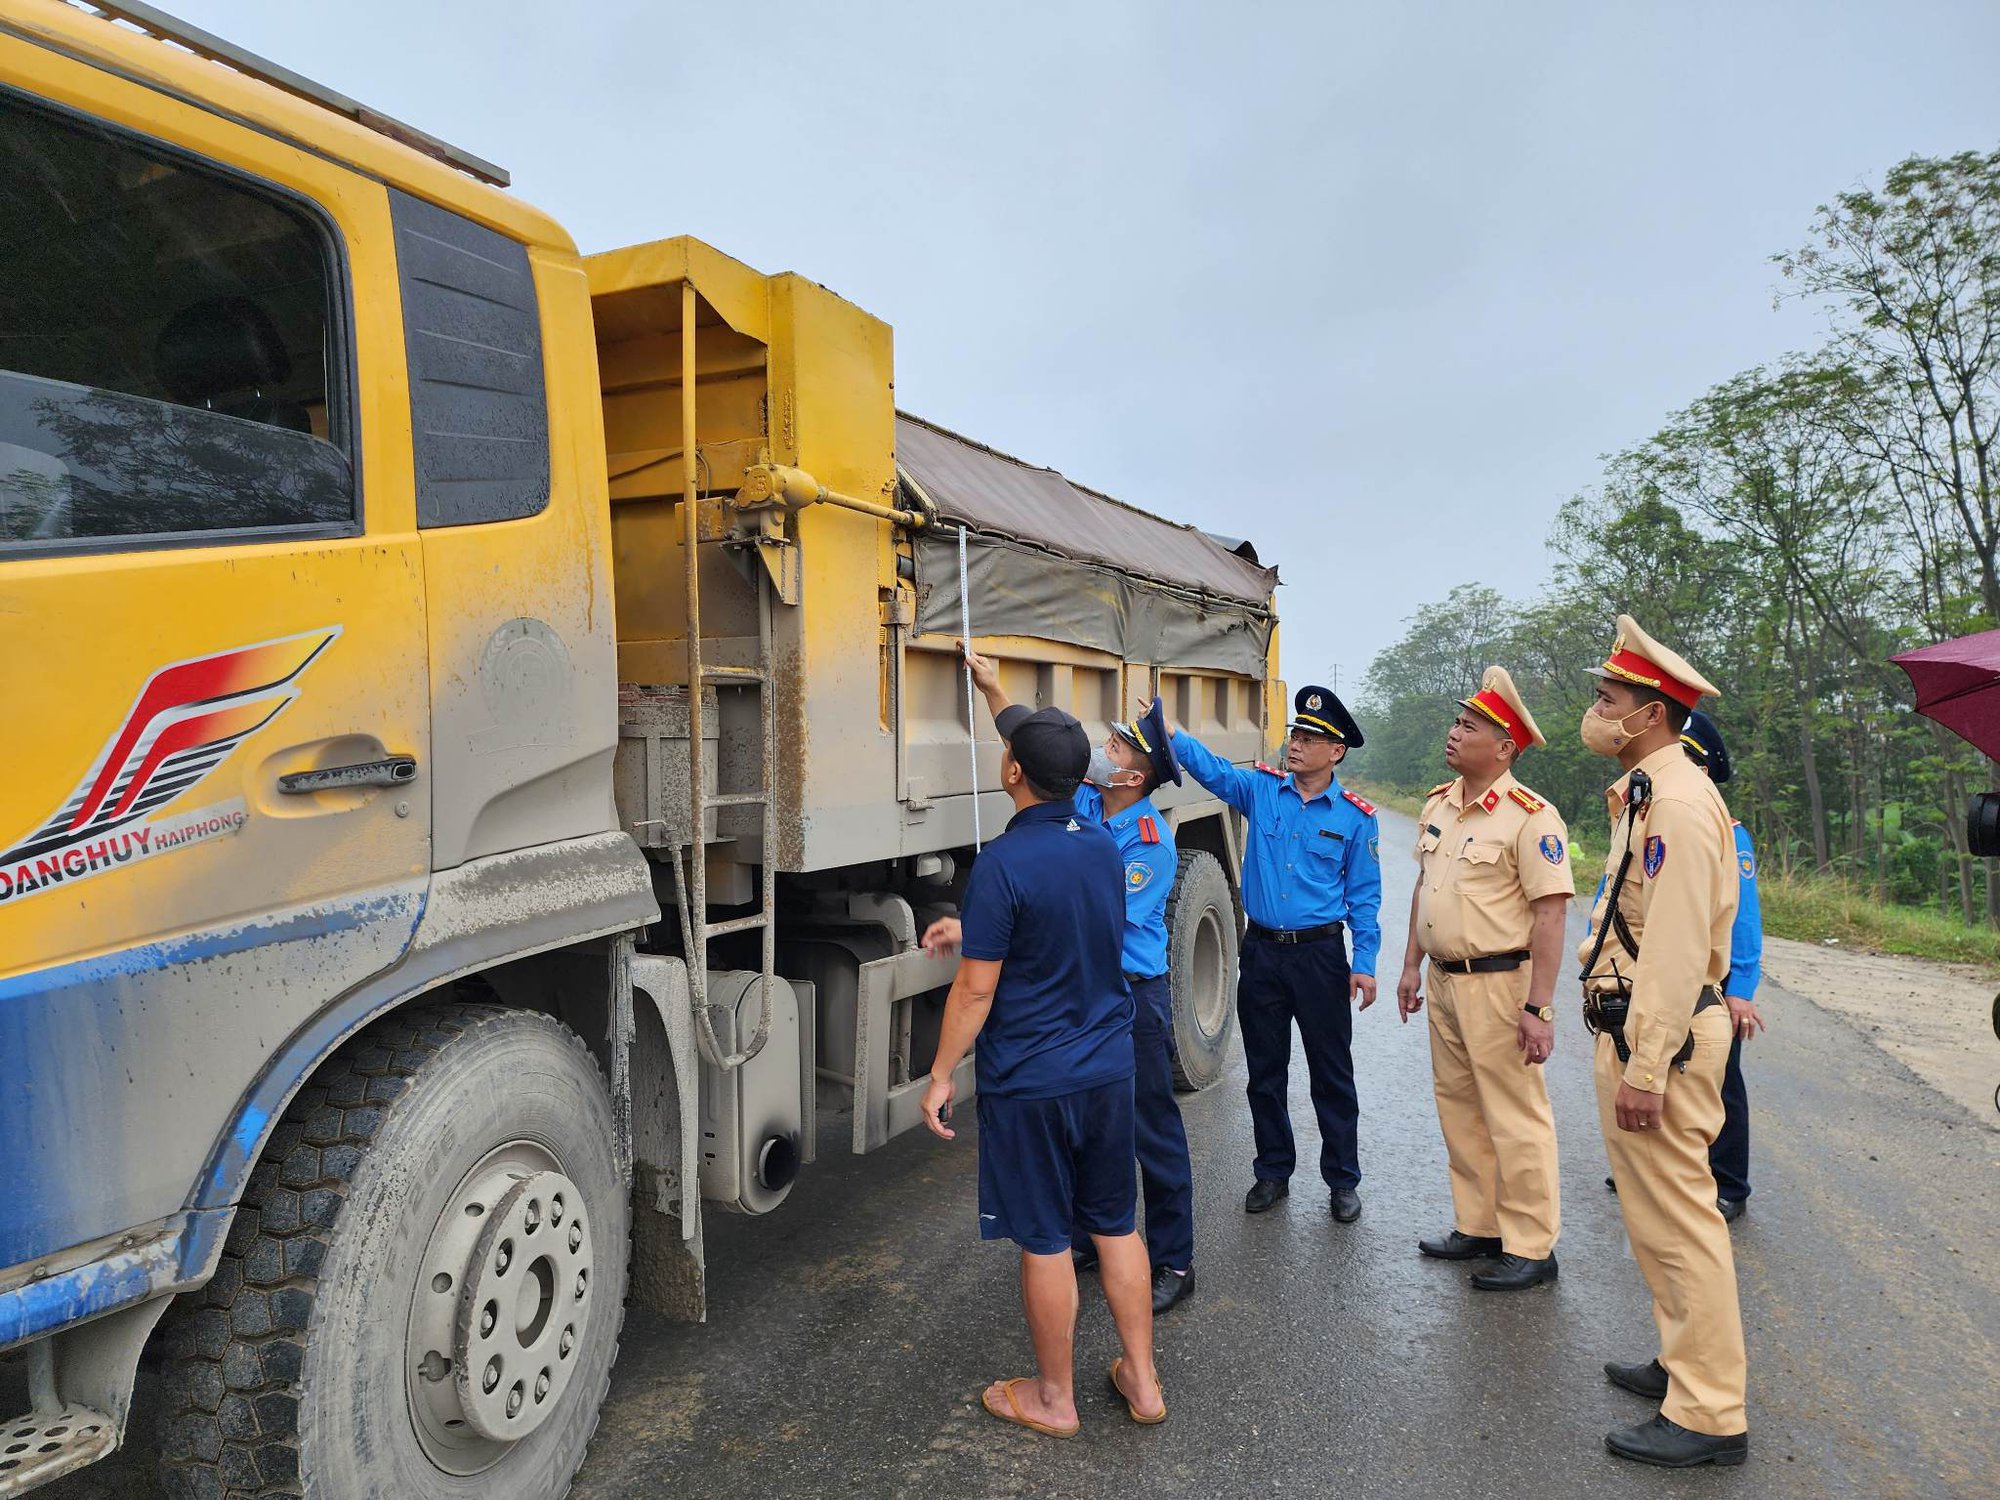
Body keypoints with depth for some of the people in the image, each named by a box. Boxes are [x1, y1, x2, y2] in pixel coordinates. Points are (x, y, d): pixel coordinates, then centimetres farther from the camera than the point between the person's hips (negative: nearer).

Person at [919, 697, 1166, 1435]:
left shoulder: (1002, 864, -21)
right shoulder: (1103, 845, 0)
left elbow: (976, 989, -18)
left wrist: (940, 1076, -6)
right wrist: (970, 930, 23)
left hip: (1029, 1082, -6)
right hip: (1108, 1069, 6)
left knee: (1044, 1241, 9)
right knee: (1115, 1225, 19)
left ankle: (1055, 1399, 27)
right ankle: (1142, 1380, 32)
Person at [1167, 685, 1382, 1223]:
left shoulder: (1354, 817, -3)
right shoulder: (1261, 790, 1)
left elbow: (1364, 896, -1)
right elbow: (1211, 767, -14)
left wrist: (1364, 965, -7)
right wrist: (1170, 732, -32)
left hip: (1320, 954, -2)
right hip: (1261, 952, 2)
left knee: (1332, 1073, 8)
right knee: (1265, 1072, 13)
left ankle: (1342, 1181, 25)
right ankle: (1273, 1172, 29)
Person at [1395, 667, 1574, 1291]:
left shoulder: (1530, 817, -15)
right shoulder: (1437, 805, 9)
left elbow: (1549, 914, -18)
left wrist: (1538, 1009, -21)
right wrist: (1412, 965, 16)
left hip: (1499, 986, -8)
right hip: (1444, 981, 8)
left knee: (1515, 1121, 2)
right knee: (1459, 1113, 16)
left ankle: (1531, 1249, 15)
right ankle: (1478, 1228, 30)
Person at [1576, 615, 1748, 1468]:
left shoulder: (1675, 799, -19)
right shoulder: (1646, 793, 13)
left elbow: (1676, 949, -24)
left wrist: (1644, 1070, -24)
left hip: (1659, 1038, -10)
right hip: (1641, 1029, 10)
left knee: (1677, 1219, 0)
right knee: (1656, 1213, 20)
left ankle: (1708, 1415, 12)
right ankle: (1685, 1362, 34)